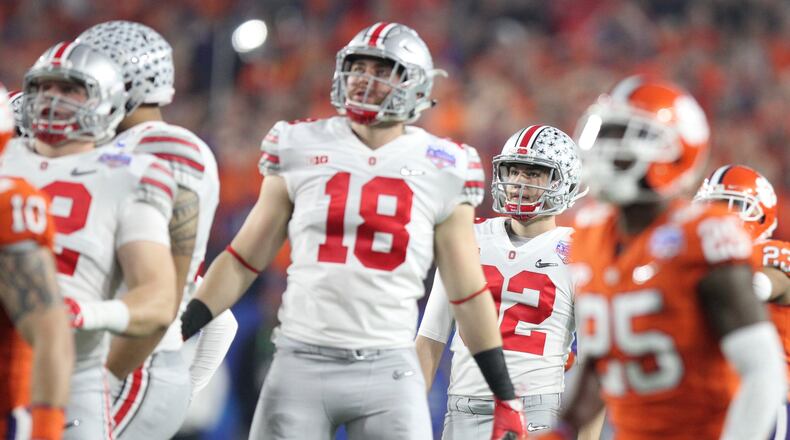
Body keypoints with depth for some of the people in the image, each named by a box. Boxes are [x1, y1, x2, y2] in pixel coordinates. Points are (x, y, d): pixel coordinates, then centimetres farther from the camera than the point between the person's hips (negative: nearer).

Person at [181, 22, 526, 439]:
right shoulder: (301, 151, 5)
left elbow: (469, 295, 10)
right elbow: (243, 262, 12)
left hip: (387, 370, -1)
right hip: (301, 363, 1)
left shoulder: (439, 171, 3)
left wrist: (507, 397, 9)